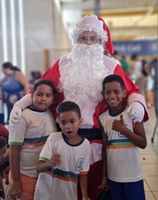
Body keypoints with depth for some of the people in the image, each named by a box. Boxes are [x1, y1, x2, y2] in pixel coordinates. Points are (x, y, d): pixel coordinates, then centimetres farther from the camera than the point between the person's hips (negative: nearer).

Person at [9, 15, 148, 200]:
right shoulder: (63, 64, 8)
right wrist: (20, 105, -5)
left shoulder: (111, 66, 6)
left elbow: (130, 91, 4)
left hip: (97, 138, 0)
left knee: (95, 185, 8)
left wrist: (136, 104, -17)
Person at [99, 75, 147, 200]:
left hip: (133, 176, -3)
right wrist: (104, 175, 5)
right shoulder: (103, 118, 0)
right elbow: (104, 148, 4)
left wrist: (123, 129, -21)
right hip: (113, 176, 3)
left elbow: (143, 143, -11)